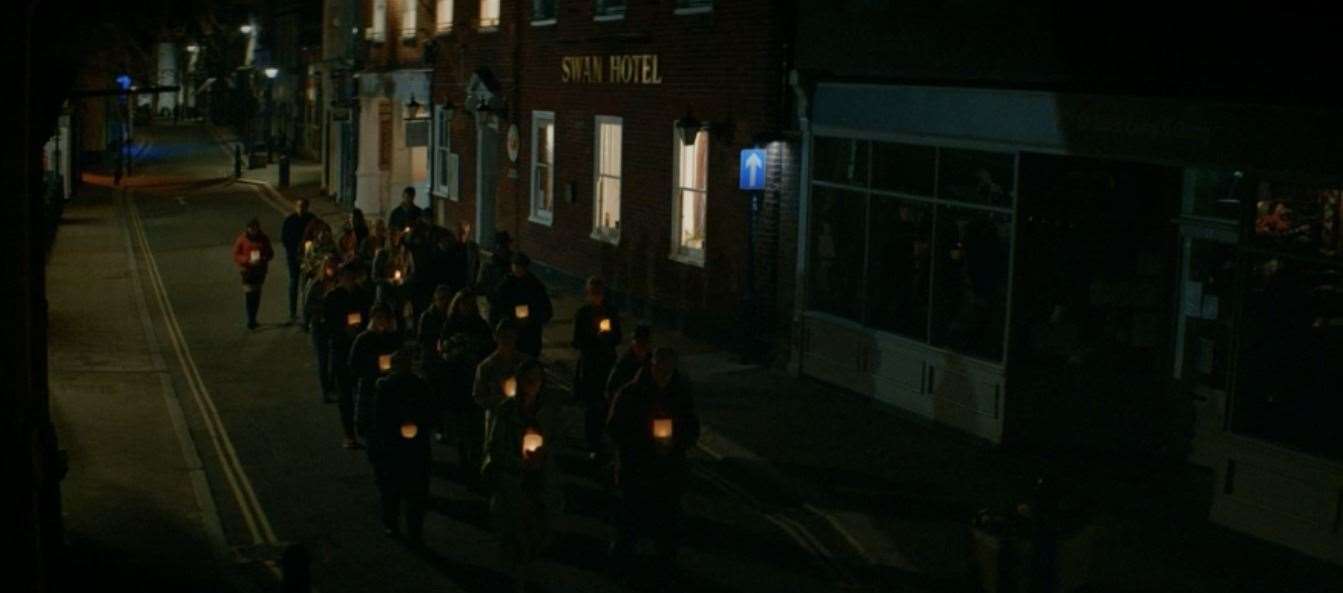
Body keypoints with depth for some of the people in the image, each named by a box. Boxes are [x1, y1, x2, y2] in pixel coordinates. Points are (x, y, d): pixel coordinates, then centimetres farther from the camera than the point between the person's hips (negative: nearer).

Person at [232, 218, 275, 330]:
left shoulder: (264, 239, 2)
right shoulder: (242, 239, -7)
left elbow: (270, 253, 10)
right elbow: (235, 255, -5)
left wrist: (264, 258, -13)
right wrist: (248, 260, -21)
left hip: (260, 270, 3)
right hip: (247, 270, -3)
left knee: (257, 295, 10)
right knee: (249, 295, -11)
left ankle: (253, 319, 22)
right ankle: (251, 320, -7)